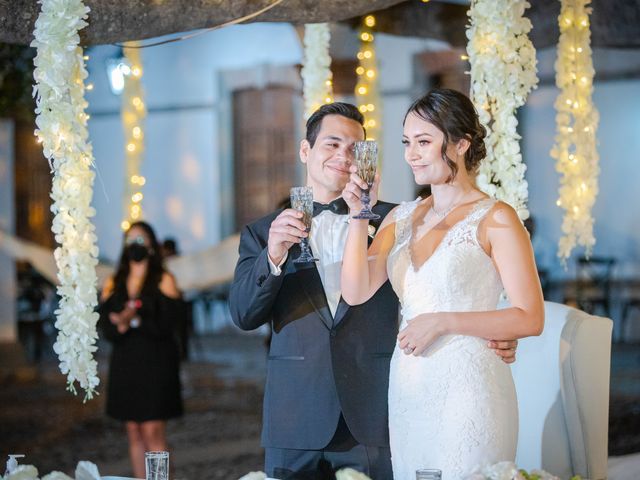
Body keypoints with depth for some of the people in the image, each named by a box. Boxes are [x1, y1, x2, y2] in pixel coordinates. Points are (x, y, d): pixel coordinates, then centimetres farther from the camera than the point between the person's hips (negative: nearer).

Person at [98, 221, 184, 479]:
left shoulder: (163, 281, -1)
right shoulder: (113, 284, 12)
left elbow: (166, 325, -9)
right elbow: (105, 326, 4)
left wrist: (133, 322, -21)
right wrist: (121, 326, -18)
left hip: (155, 364, -4)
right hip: (124, 363, 5)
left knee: (153, 432, -9)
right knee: (134, 434, 6)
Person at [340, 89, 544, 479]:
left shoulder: (495, 219, -8)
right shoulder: (402, 217, 9)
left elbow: (530, 319, -13)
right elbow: (356, 293, -1)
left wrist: (442, 321, -17)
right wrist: (360, 217, -10)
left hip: (467, 386, -5)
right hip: (408, 387, 6)